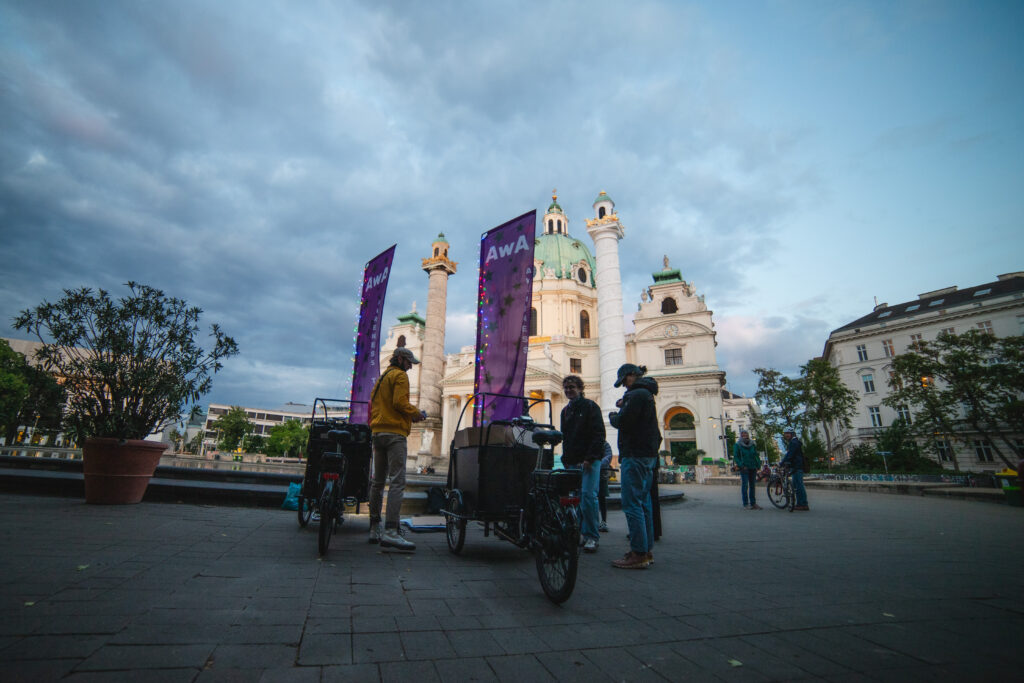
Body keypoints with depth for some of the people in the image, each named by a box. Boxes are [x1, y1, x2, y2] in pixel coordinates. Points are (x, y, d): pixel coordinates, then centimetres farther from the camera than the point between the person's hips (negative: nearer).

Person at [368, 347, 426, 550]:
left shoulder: (381, 378, 24)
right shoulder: (400, 376, -4)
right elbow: (400, 403, -17)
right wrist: (417, 413, -1)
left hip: (378, 432, 10)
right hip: (395, 433, -10)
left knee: (378, 482, 13)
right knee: (397, 481, -14)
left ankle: (374, 529, 20)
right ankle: (390, 531, -21)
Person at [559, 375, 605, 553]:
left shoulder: (590, 406, -1)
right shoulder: (565, 411, 19)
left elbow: (598, 434, -8)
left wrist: (589, 458, -16)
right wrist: (565, 460, 13)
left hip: (589, 460, -6)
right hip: (572, 462, 6)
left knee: (588, 496, -12)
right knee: (576, 498, 5)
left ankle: (592, 537, -3)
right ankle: (584, 533, 15)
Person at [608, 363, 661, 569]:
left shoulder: (637, 394, -14)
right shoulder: (647, 394, 20)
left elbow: (623, 421, -20)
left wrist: (612, 416, 0)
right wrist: (624, 405, 9)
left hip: (635, 455, -11)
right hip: (648, 454, 11)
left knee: (632, 504, -8)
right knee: (643, 503, 14)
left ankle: (639, 554, -5)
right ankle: (647, 550, 21)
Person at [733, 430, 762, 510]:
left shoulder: (752, 445, 13)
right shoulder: (737, 445, -1)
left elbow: (756, 456, 17)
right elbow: (735, 457, -4)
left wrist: (758, 465, 4)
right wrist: (741, 466, -15)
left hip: (753, 468, 5)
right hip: (744, 468, -5)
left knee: (753, 486, 9)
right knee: (745, 485, -7)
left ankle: (753, 503, 17)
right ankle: (745, 504, -2)